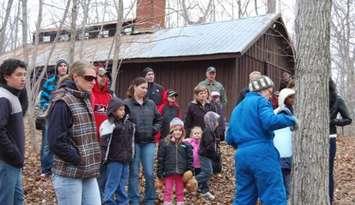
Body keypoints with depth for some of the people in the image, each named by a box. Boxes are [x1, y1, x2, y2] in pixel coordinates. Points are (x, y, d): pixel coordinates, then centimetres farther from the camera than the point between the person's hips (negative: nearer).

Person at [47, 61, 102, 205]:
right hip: (69, 174, -8)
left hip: (88, 172, 8)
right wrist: (79, 160, -15)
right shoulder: (63, 102, -14)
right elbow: (56, 142, -21)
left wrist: (92, 161, 9)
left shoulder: (85, 100, 14)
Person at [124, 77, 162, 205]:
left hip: (149, 142, 4)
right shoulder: (126, 103, -6)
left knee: (149, 173, 5)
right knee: (134, 173, 5)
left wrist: (154, 129, 3)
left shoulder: (151, 104, 10)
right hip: (133, 142, -4)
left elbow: (158, 120, 19)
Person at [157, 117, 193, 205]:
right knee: (168, 192, 7)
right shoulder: (164, 143, -3)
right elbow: (160, 159, -1)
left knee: (180, 192, 13)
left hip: (181, 173, 1)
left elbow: (189, 159, 5)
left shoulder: (186, 144, 1)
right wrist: (160, 173, -3)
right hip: (169, 172, -1)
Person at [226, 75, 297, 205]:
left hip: (241, 156, 8)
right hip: (262, 154, -7)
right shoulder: (260, 101, 1)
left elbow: (230, 138, 21)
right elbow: (270, 121, -19)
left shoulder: (237, 108, 23)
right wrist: (291, 120, -5)